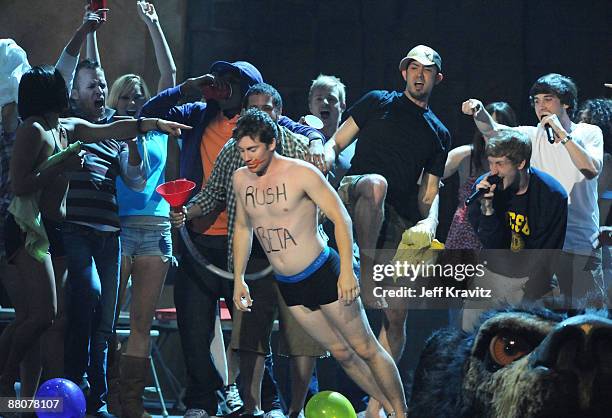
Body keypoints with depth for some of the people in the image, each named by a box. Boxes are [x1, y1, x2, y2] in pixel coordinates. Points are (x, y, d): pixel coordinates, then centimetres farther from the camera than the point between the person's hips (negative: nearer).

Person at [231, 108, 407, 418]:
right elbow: (243, 229, 16)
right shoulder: (240, 179, 2)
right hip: (288, 288, 6)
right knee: (341, 353, 12)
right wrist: (238, 279, 14)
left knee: (366, 350, 1)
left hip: (323, 275, -6)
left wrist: (346, 271, -19)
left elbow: (341, 219, -14)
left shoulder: (301, 174, -16)